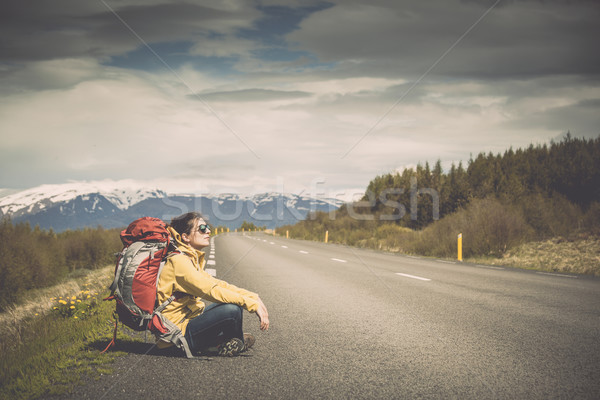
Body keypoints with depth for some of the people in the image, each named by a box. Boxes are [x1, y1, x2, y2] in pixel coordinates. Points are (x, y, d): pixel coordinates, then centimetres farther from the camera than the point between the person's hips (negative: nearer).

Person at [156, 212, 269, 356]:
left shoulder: (191, 259, 12)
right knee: (232, 309, -25)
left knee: (237, 300, 11)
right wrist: (252, 304, -26)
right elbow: (211, 291, -27)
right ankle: (236, 343, 3)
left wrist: (254, 298, -3)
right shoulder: (179, 260, -18)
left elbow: (218, 284, 9)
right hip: (179, 332, -10)